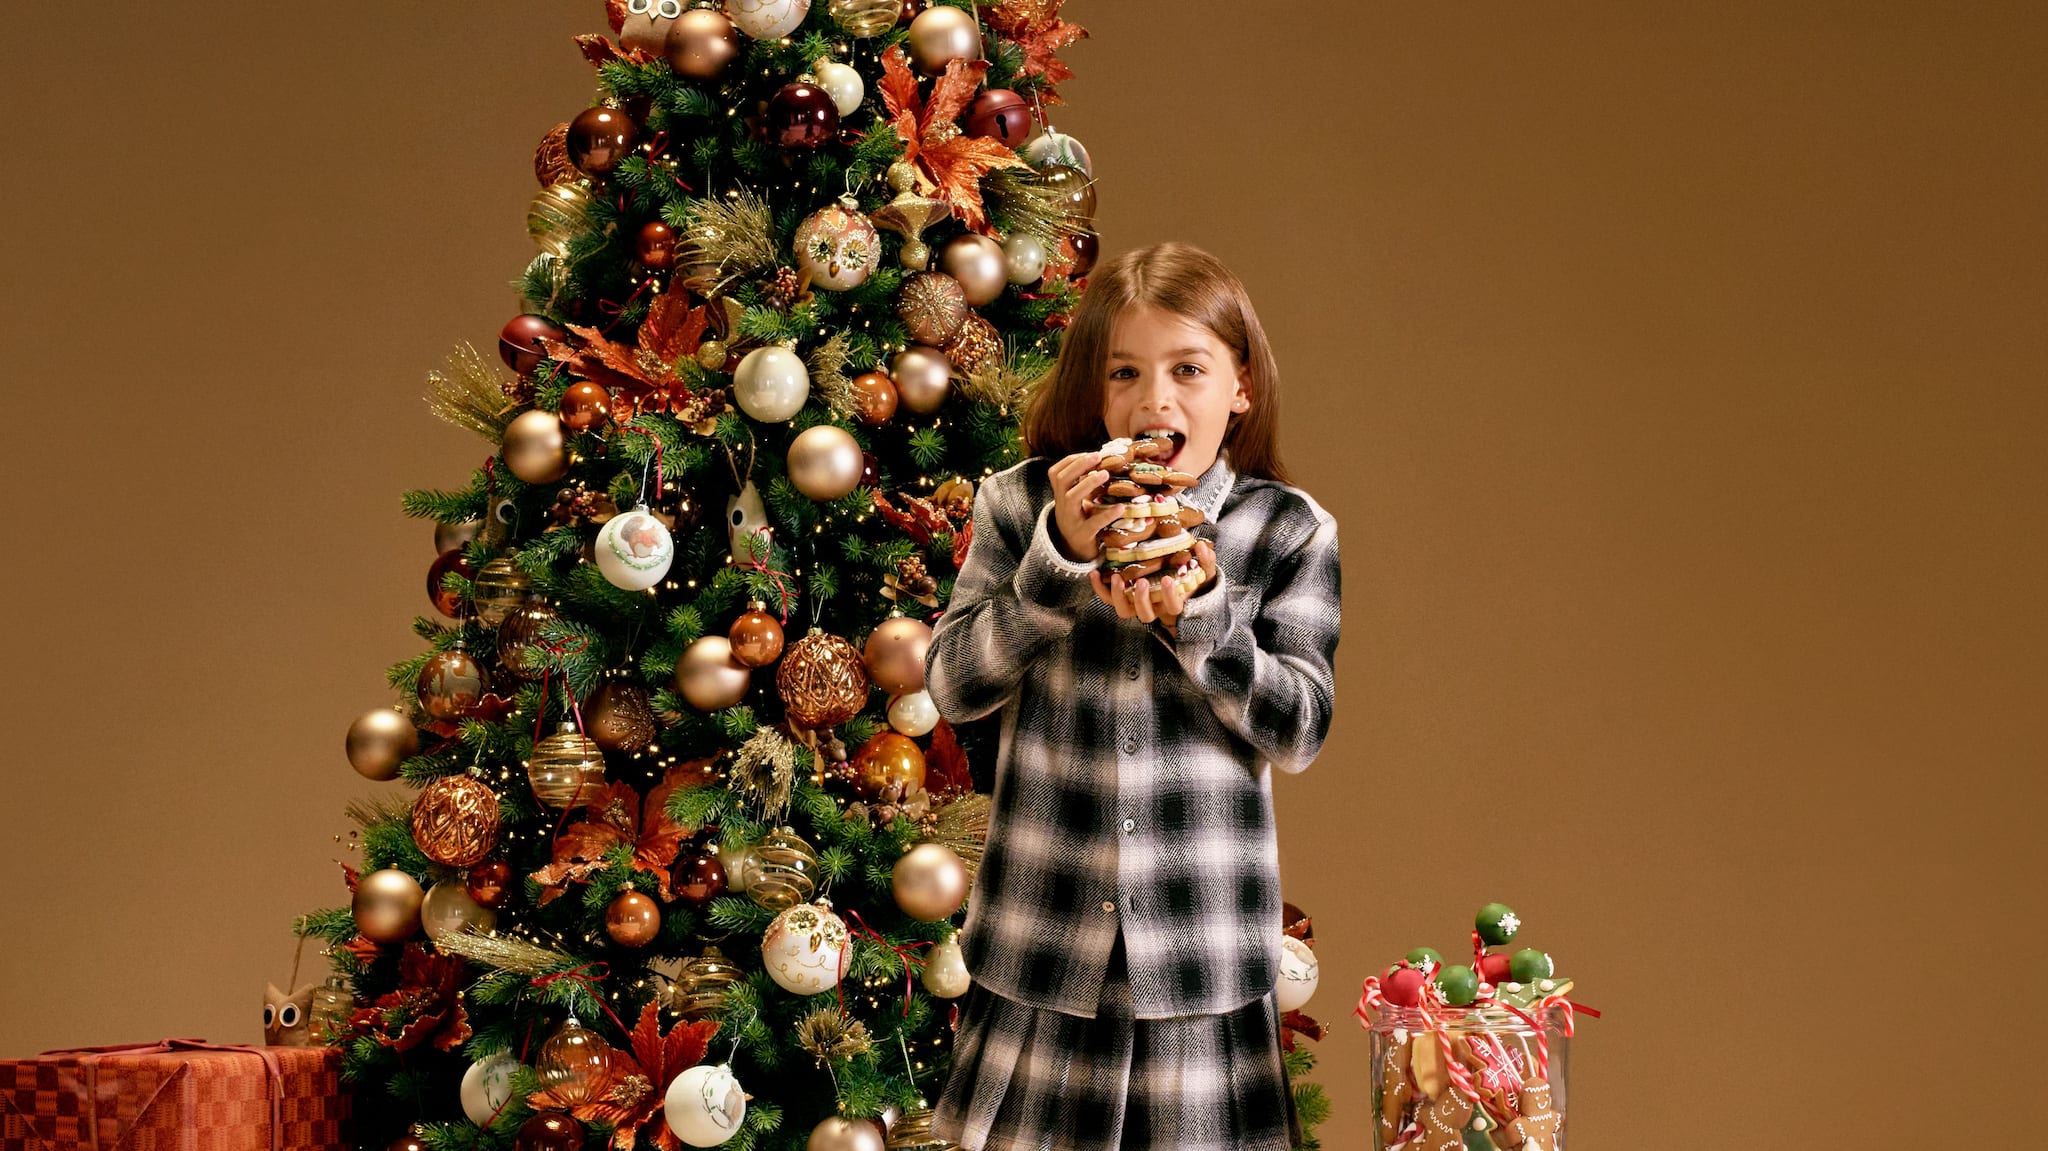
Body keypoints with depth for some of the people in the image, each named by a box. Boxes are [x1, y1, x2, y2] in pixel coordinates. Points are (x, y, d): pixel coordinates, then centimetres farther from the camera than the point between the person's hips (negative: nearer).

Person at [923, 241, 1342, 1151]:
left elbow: (1298, 732, -5)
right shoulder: (1023, 506, 0)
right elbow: (952, 686, -6)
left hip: (1204, 944, 0)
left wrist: (1196, 613, -20)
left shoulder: (1287, 531, -1)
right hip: (1042, 937, 1)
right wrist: (1063, 559, -17)